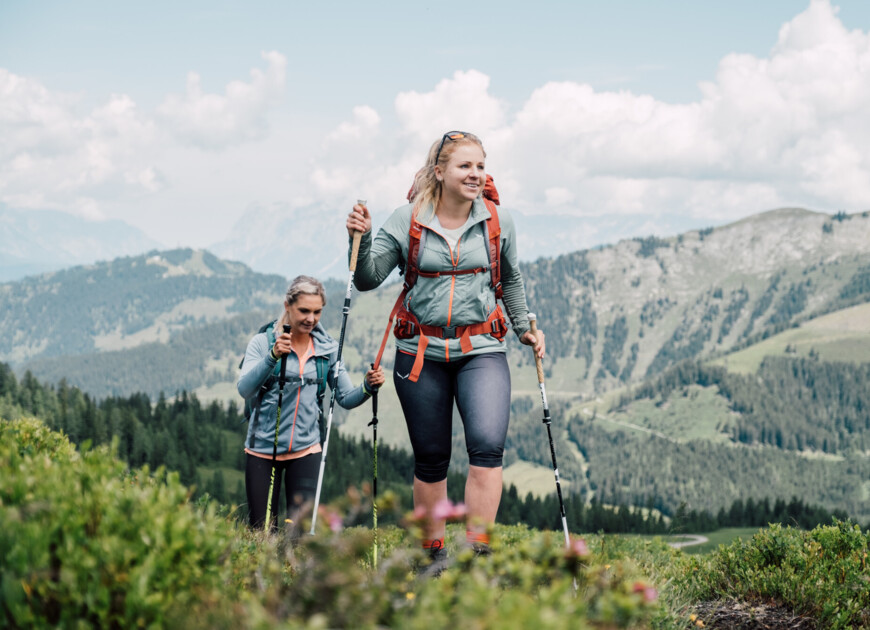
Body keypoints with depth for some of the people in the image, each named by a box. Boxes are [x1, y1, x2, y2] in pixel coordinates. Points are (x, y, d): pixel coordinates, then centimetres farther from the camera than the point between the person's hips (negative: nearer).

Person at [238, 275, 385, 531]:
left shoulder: (327, 348, 6)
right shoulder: (263, 342, -4)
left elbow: (346, 398, 5)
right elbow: (245, 390, -17)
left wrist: (368, 387, -15)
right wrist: (273, 356, -30)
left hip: (306, 449, 2)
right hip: (262, 449, -2)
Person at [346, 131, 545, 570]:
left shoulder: (497, 223, 3)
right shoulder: (409, 220, -2)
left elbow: (511, 279, 19)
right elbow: (368, 279, -2)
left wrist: (524, 328, 23)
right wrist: (361, 239, -19)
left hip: (481, 350, 0)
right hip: (422, 351, 0)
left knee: (488, 445, -20)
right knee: (430, 457, 7)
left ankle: (478, 551, -16)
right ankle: (433, 552, 23)